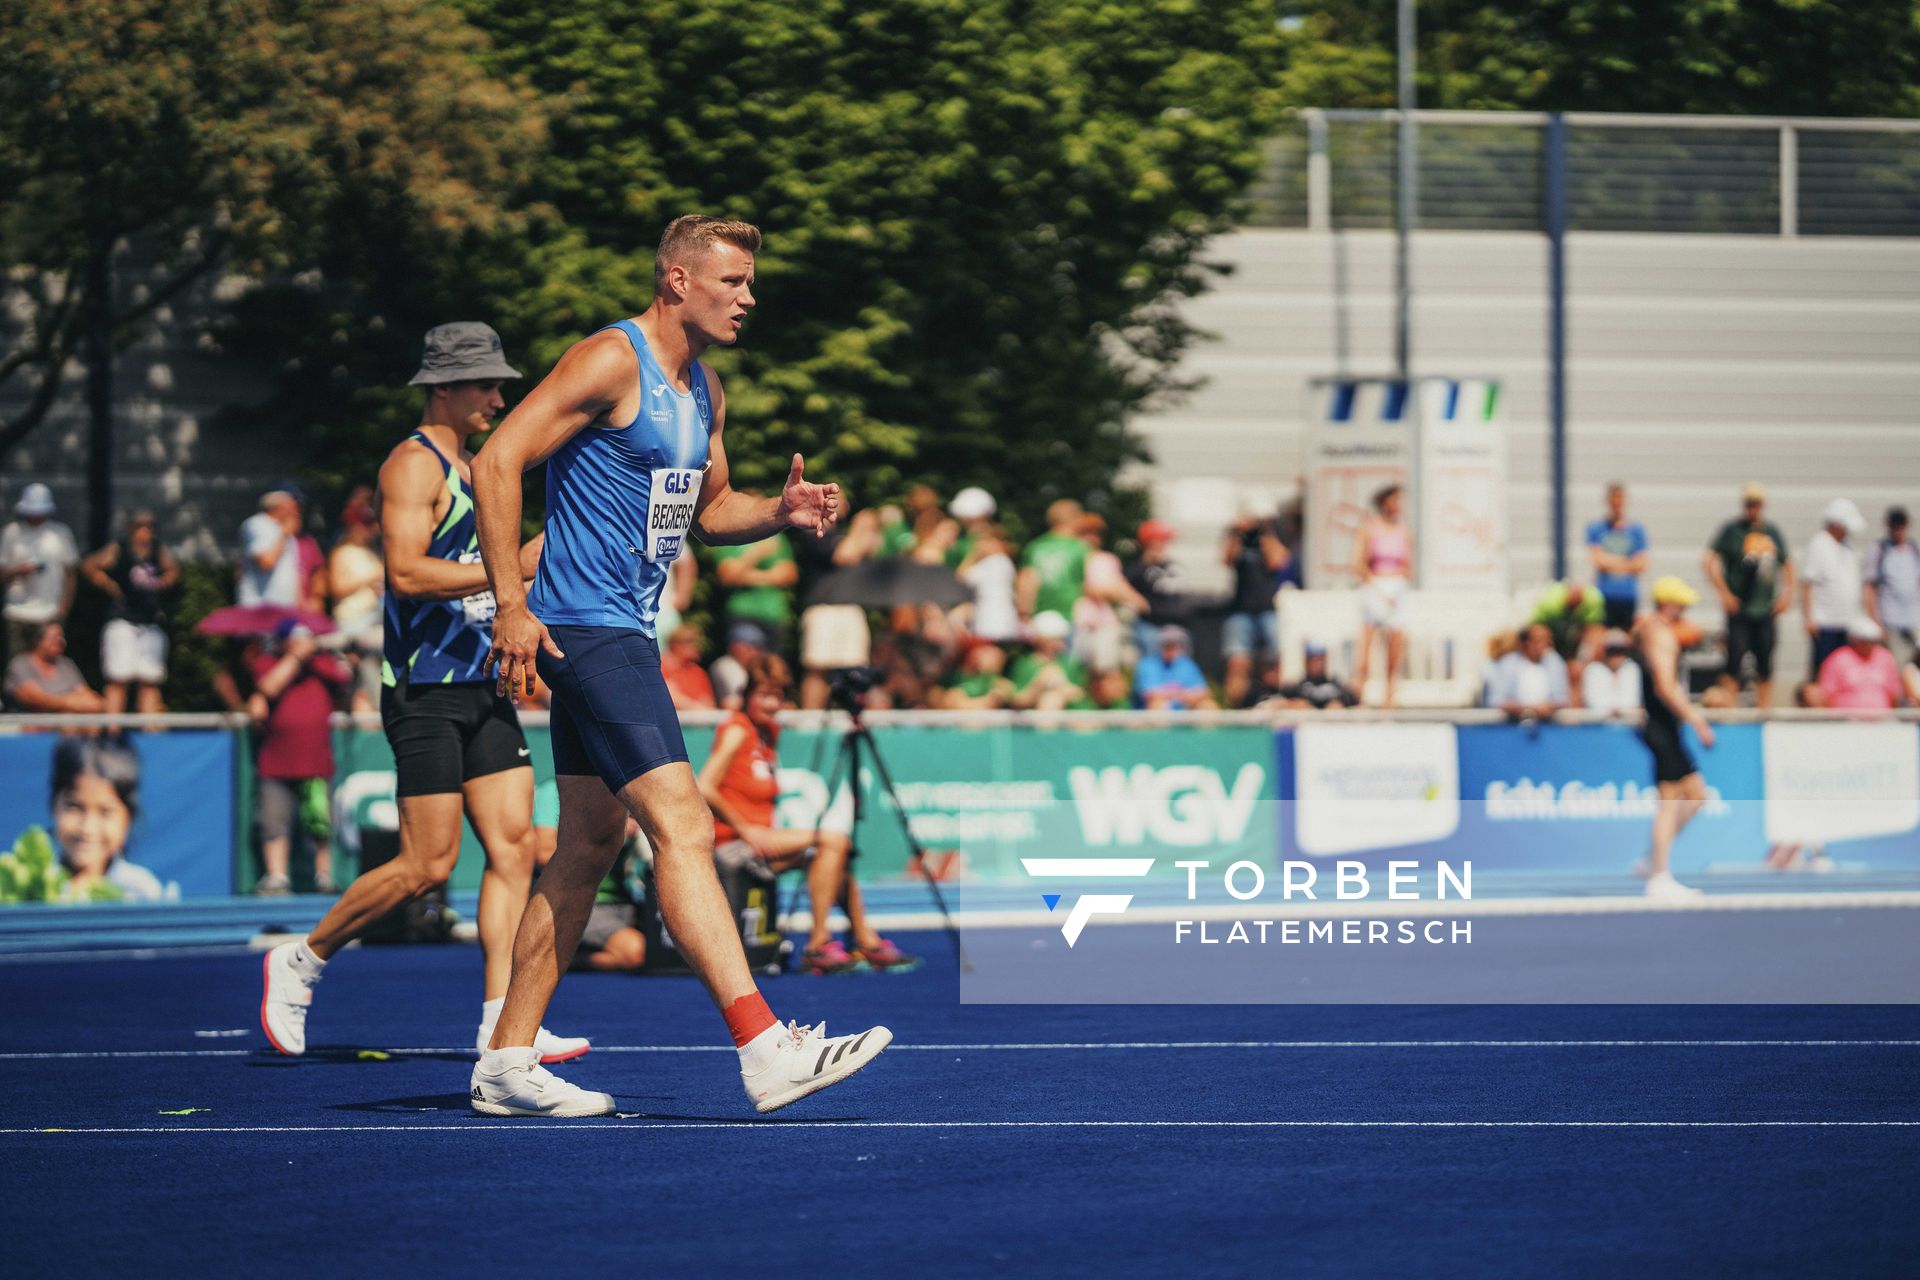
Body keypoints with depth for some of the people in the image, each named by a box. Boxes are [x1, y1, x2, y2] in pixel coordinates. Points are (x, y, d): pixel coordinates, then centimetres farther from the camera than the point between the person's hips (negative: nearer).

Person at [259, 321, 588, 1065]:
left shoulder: (470, 469, 19)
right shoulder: (413, 464, -10)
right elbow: (407, 572, -23)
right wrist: (508, 570, -25)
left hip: (481, 689, 9)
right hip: (424, 690, -9)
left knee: (514, 846, -2)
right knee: (429, 866, -8)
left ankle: (503, 1023, -4)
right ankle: (301, 961, 9)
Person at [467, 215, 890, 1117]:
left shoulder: (705, 391, 15)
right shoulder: (610, 362, -13)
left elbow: (705, 510, 27)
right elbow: (498, 461, -18)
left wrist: (779, 513, 5)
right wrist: (511, 603, -21)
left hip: (625, 635, 10)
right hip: (586, 628, -10)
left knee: (589, 847, 12)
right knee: (681, 825, -17)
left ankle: (507, 1063, 18)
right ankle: (764, 1051, -24)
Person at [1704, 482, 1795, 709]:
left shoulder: (1773, 532, 12)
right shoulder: (1731, 530, -2)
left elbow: (1786, 565, 23)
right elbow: (1710, 562, -8)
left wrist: (1786, 594, 10)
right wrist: (1725, 594, -14)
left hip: (1766, 611, 5)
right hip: (1739, 609, -5)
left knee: (1765, 668, 9)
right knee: (1735, 663, -9)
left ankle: (1764, 708, 16)